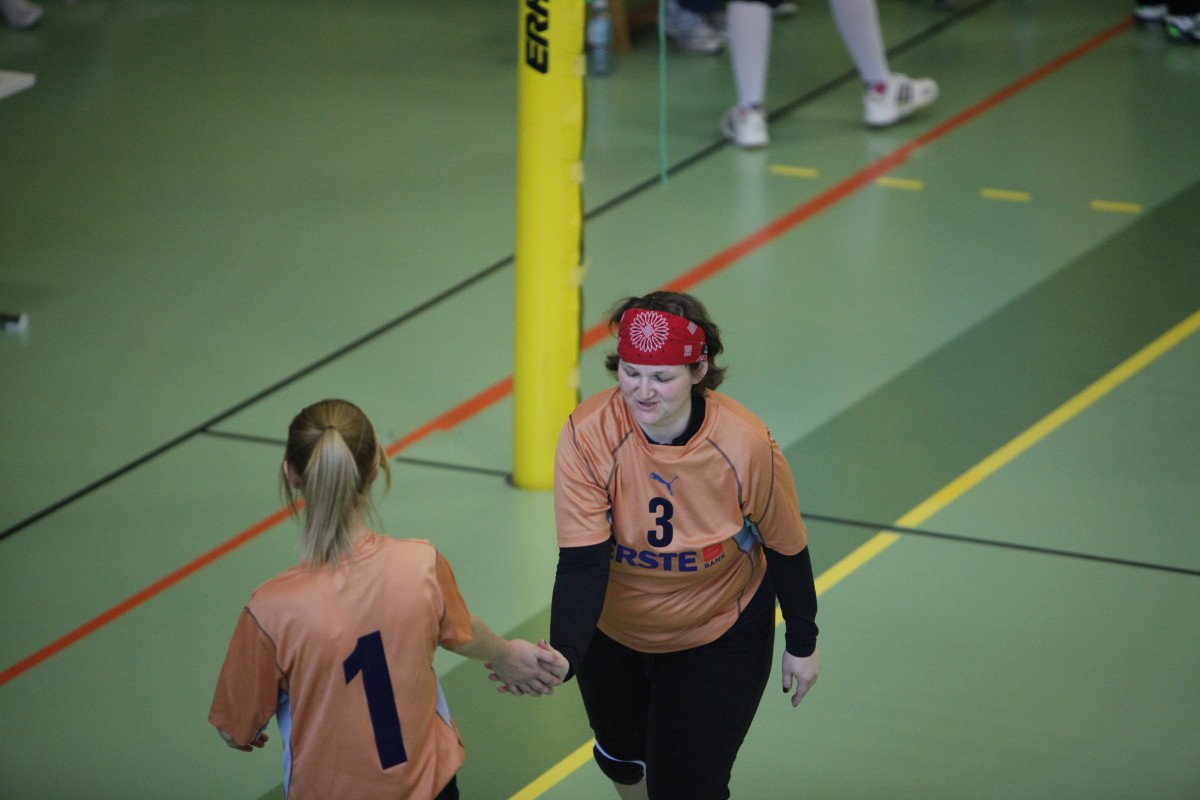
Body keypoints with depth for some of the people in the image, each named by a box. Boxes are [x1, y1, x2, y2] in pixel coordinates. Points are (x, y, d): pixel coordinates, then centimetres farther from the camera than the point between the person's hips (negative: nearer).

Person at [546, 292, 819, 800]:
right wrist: (562, 658, -49)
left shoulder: (745, 444, -30)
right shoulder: (589, 434, -30)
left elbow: (785, 547, -12)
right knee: (621, 758, 26)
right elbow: (581, 564, -33)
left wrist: (803, 644, 0)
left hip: (719, 638, -2)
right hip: (613, 631, 2)